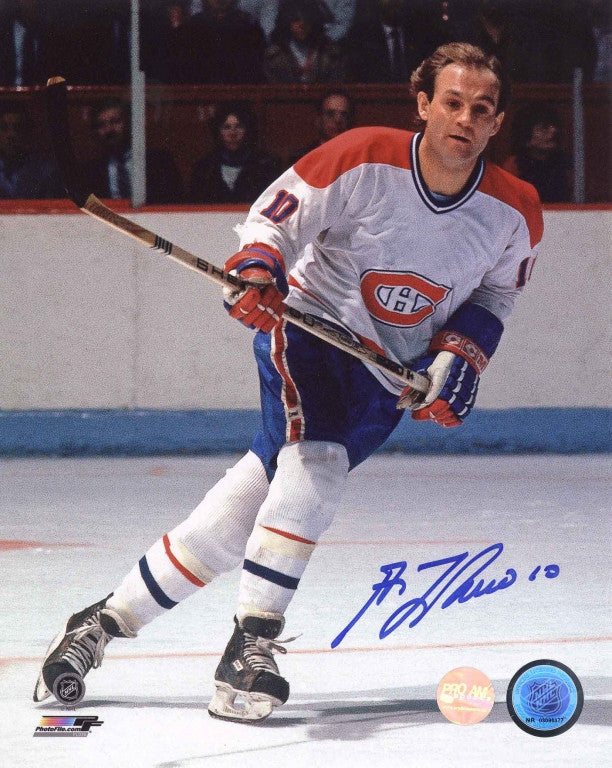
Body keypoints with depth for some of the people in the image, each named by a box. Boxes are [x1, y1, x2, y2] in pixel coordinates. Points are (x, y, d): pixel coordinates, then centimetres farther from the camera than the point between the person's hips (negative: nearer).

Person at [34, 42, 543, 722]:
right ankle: (252, 642, -29)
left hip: (391, 377, 3)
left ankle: (107, 620, 7)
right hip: (309, 326, -3)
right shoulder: (365, 159, -18)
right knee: (315, 460, -33)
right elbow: (274, 215, -7)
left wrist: (463, 350, -6)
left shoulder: (515, 212, -8)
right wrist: (257, 269, -27)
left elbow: (495, 291, 11)